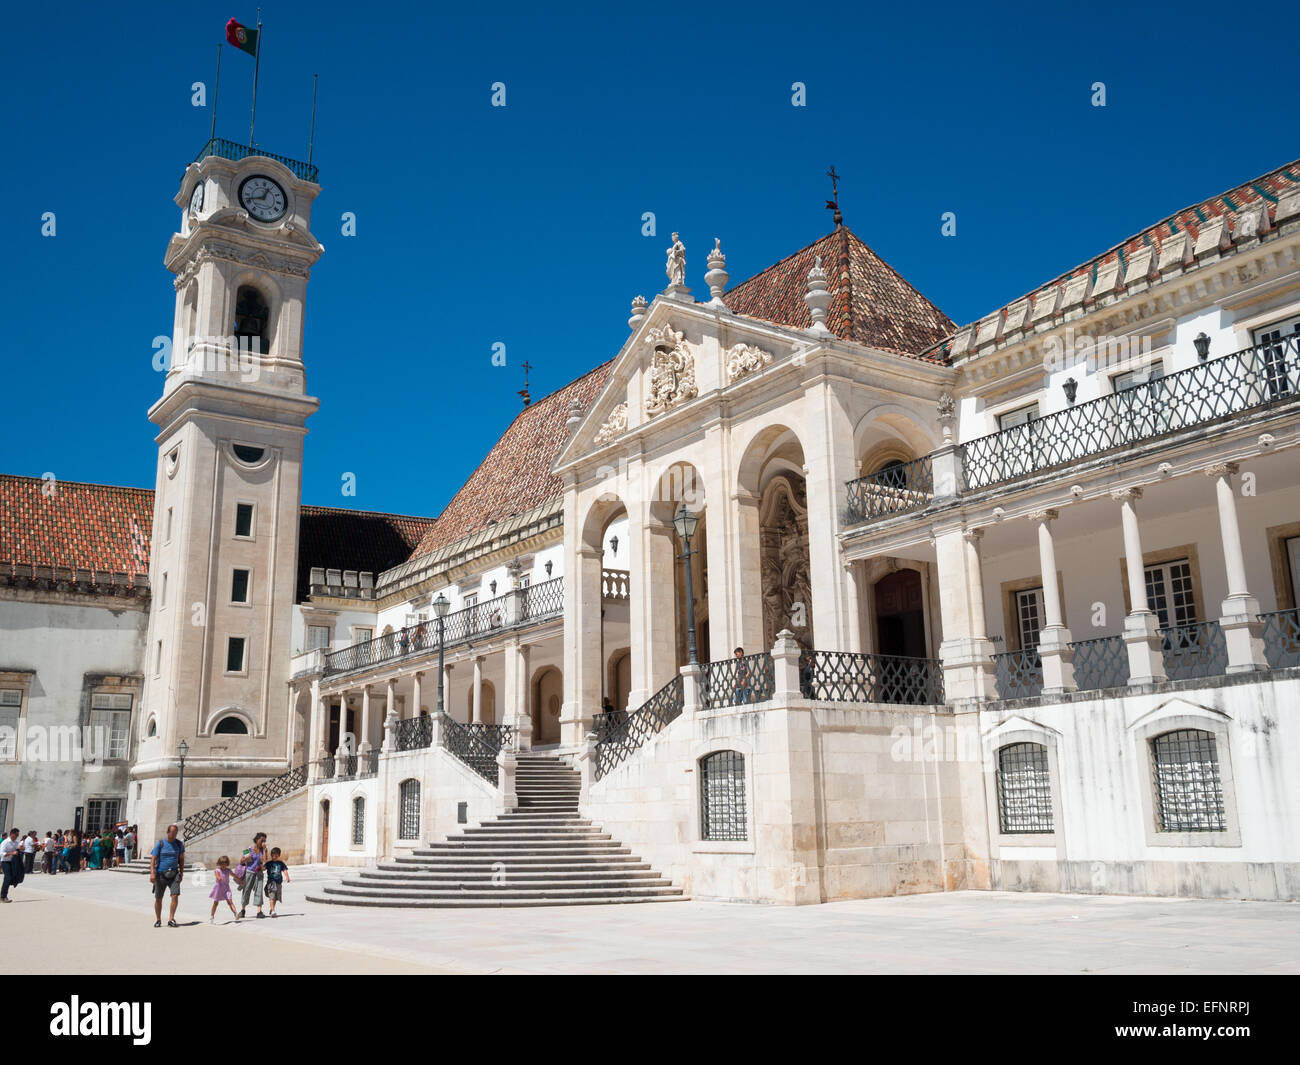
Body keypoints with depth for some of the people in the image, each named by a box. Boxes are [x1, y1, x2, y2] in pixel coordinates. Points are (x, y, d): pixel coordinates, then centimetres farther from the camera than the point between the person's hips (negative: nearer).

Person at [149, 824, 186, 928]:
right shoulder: (160, 844, -4)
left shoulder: (179, 844, 5)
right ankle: (158, 920, 25)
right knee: (158, 899, 6)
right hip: (161, 875, -1)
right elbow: (153, 859, -9)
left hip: (173, 875, 1)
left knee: (175, 896, -15)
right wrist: (152, 873, -20)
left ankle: (171, 920, -9)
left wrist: (181, 873, 11)